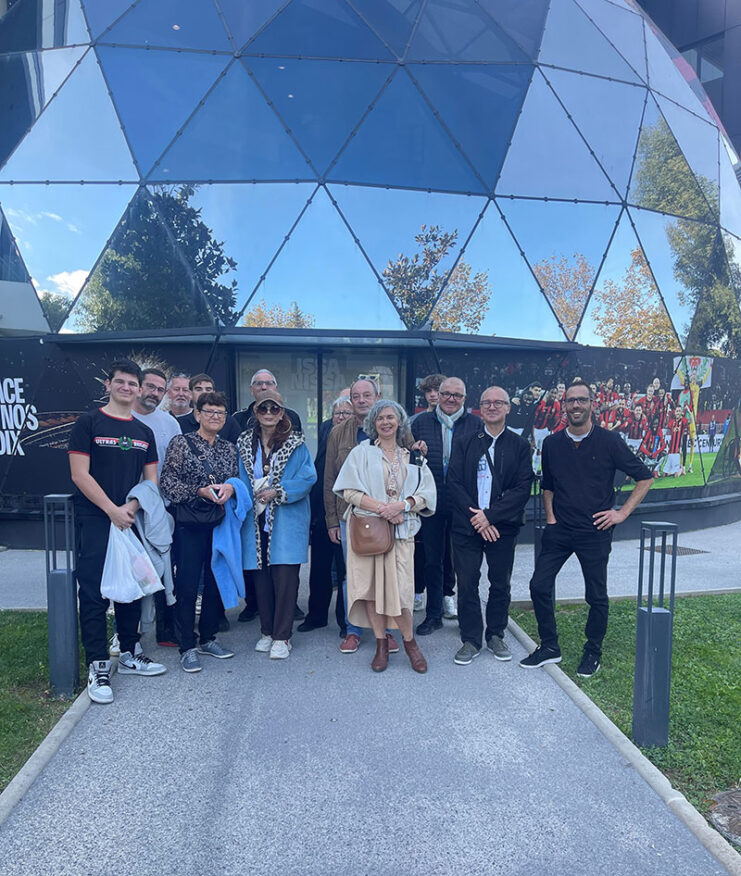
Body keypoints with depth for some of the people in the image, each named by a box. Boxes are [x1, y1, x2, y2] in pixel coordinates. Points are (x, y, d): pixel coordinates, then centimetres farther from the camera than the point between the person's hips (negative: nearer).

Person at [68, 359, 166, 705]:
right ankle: (98, 667, 6)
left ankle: (129, 655, 26)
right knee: (94, 594, -3)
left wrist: (132, 507, -8)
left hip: (130, 520, 5)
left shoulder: (144, 432, 12)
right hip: (95, 521, -5)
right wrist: (113, 510, -14)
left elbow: (151, 481, 10)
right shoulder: (89, 422, -2)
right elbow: (80, 474, -10)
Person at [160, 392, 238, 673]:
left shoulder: (229, 448, 11)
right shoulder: (181, 443, -2)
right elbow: (168, 483, -7)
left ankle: (208, 637, 26)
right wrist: (201, 491, -17)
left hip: (220, 523, 5)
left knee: (216, 581, 10)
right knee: (187, 584, -2)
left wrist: (230, 487, -9)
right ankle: (188, 647, 9)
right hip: (189, 524, -5)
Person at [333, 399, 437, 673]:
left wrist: (401, 505, -12)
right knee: (371, 583, 0)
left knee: (400, 586, -6)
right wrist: (381, 508, -14)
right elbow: (349, 491, -4)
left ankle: (409, 641, 15)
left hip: (401, 528, 1)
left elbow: (426, 493, 6)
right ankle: (381, 643, 15)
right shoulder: (361, 452, 5)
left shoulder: (412, 457, 11)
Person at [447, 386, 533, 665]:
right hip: (467, 526, 0)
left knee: (500, 584, 10)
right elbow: (454, 483, -1)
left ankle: (495, 635, 29)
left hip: (502, 527, 0)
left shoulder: (520, 446, 4)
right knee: (467, 584, 3)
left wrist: (490, 515, -13)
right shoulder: (466, 443, 5)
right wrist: (474, 517, -12)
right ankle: (470, 640, 18)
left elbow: (523, 488, -5)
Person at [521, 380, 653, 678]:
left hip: (595, 531, -3)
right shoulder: (552, 443, 4)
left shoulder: (609, 441, -6)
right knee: (539, 586, 0)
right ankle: (549, 647, 18)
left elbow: (645, 478, 1)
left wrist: (622, 512, -5)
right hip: (559, 530, 3)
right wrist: (550, 517, 5)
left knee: (597, 596, 7)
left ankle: (593, 653, 28)